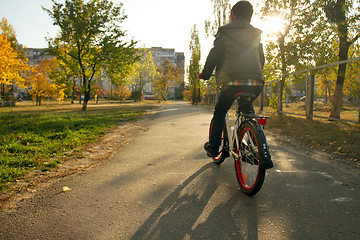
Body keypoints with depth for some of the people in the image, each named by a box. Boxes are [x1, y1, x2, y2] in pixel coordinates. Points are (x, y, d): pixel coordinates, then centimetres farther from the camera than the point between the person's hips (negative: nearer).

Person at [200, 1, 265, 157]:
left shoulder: (224, 32, 8)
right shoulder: (256, 35, 22)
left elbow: (214, 55, 2)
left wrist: (205, 74, 14)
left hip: (232, 81, -4)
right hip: (256, 83, 4)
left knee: (219, 112, 15)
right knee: (247, 108, 30)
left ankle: (213, 147, 13)